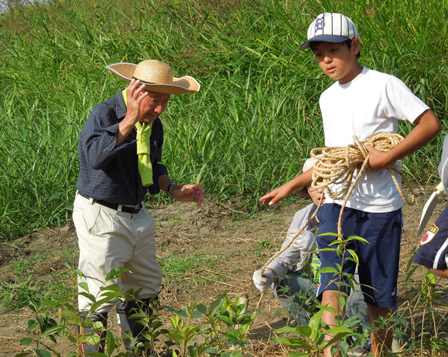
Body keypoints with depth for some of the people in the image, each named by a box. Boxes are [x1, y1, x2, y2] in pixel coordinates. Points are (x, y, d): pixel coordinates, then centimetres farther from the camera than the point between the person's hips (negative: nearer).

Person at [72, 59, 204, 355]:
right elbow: (95, 157, -38)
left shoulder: (153, 124, 7)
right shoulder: (104, 115, -18)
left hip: (136, 216, 9)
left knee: (145, 288, 18)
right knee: (99, 296, -7)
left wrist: (174, 190, 8)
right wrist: (129, 120, -41)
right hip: (101, 217, -8)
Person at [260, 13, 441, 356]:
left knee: (379, 298, 7)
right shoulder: (328, 98, 14)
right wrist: (290, 186, 19)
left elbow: (430, 123, -10)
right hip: (335, 203, 4)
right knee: (332, 289, -15)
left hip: (378, 207, -4)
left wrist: (388, 157, -19)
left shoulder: (383, 85, -6)